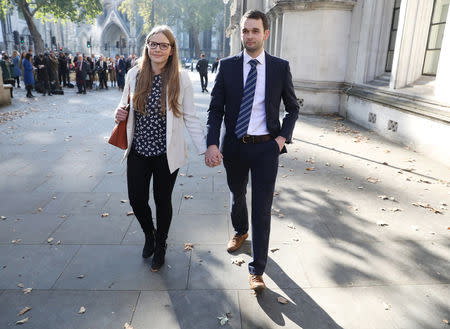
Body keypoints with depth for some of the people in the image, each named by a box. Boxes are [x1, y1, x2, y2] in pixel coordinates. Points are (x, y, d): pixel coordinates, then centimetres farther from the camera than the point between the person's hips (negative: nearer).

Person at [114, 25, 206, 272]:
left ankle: (160, 247, 37)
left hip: (166, 153, -2)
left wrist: (205, 148, -7)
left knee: (163, 201, 11)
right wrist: (120, 114, -8)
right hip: (138, 151, 3)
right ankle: (149, 235, 41)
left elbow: (190, 118, -3)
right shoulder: (134, 75, 2)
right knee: (137, 200, 7)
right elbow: (125, 106, 16)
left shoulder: (181, 79, -6)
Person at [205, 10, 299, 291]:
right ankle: (240, 232, 53)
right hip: (234, 146, 2)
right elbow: (215, 109, -3)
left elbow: (293, 108, 8)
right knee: (237, 195, 22)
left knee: (262, 209, -1)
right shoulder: (227, 66, -2)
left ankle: (257, 270, 12)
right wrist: (212, 144, -16)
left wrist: (283, 137, -6)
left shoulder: (280, 67, -2)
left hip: (266, 147, -1)